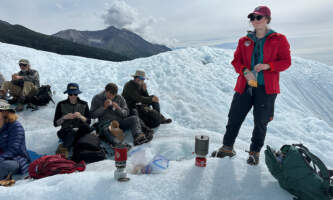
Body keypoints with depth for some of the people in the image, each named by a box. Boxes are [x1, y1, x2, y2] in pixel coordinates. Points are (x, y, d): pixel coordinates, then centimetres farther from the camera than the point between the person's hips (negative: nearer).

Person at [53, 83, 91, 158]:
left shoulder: (84, 104, 3)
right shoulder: (61, 105, 2)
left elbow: (88, 122, 1)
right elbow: (55, 123, 1)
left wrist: (80, 116, -19)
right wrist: (64, 117, -17)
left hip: (80, 131, 1)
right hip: (65, 131, -1)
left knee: (86, 127, -35)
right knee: (71, 132, -37)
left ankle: (64, 147, -32)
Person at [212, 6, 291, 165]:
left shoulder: (279, 40, 1)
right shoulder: (244, 41, 8)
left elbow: (286, 61, 1)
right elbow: (236, 61, 8)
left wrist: (267, 66, -17)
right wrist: (245, 71, -13)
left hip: (266, 88, -2)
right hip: (245, 86, 2)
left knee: (261, 123, 7)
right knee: (234, 118, 4)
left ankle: (255, 152, 28)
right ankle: (227, 147, 23)